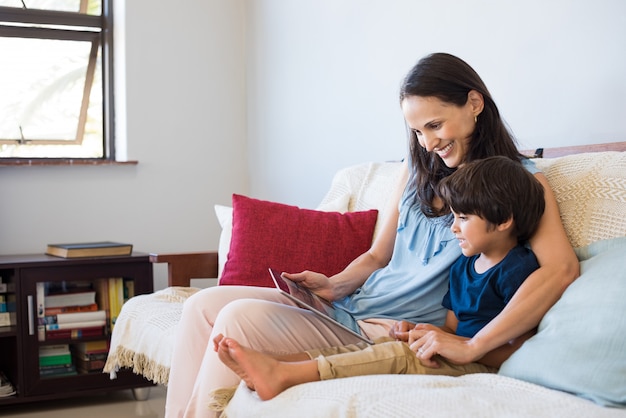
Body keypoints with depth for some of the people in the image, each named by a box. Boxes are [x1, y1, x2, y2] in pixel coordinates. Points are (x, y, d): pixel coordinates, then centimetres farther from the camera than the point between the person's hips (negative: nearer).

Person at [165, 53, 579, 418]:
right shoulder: (418, 170, 16)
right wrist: (335, 284, -3)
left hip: (400, 335, -7)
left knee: (240, 319, -23)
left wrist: (471, 346, -29)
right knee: (204, 305, -5)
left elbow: (561, 267, -22)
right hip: (352, 305, 8)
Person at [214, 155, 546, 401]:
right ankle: (271, 369, -19)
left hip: (481, 367, -9)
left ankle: (283, 374, -31)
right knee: (365, 347, -7)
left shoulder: (518, 270, -10)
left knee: (398, 354, -25)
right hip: (451, 357, 9)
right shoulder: (463, 265, 18)